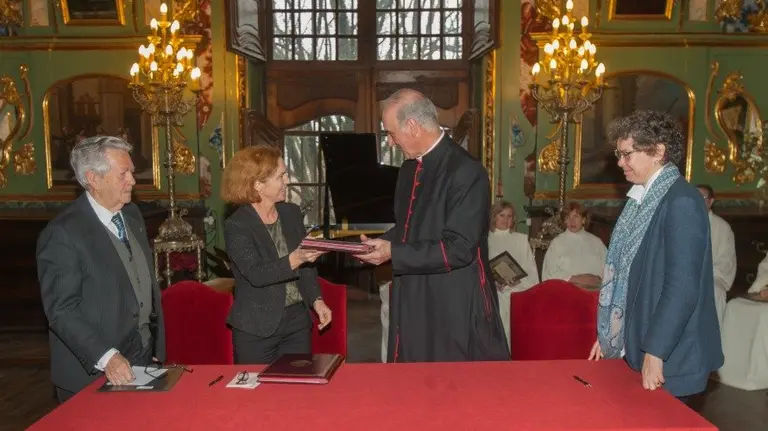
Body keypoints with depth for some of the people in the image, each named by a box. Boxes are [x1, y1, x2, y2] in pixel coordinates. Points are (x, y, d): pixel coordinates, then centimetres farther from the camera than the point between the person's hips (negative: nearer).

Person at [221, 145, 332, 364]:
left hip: (298, 321, 5)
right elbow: (256, 274, -23)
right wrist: (295, 260, -35)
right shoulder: (236, 226, -12)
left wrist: (317, 301, 1)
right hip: (257, 329, -5)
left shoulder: (292, 213, 4)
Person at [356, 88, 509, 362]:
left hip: (456, 309, -8)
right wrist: (381, 244, 2)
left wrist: (394, 253, -20)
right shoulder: (409, 168, 10)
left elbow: (459, 248, -22)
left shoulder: (465, 172, -17)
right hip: (413, 303, 8)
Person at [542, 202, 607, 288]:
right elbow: (550, 273, 4)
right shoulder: (557, 242, 13)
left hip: (594, 290, 1)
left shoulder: (596, 242, 19)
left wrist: (598, 279, -10)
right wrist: (573, 279, -8)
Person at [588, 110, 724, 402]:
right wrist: (609, 334, 13)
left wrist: (655, 353, -20)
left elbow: (683, 286, -22)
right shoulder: (643, 198, 8)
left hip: (669, 358, -8)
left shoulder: (681, 201, -17)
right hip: (635, 345, 8)